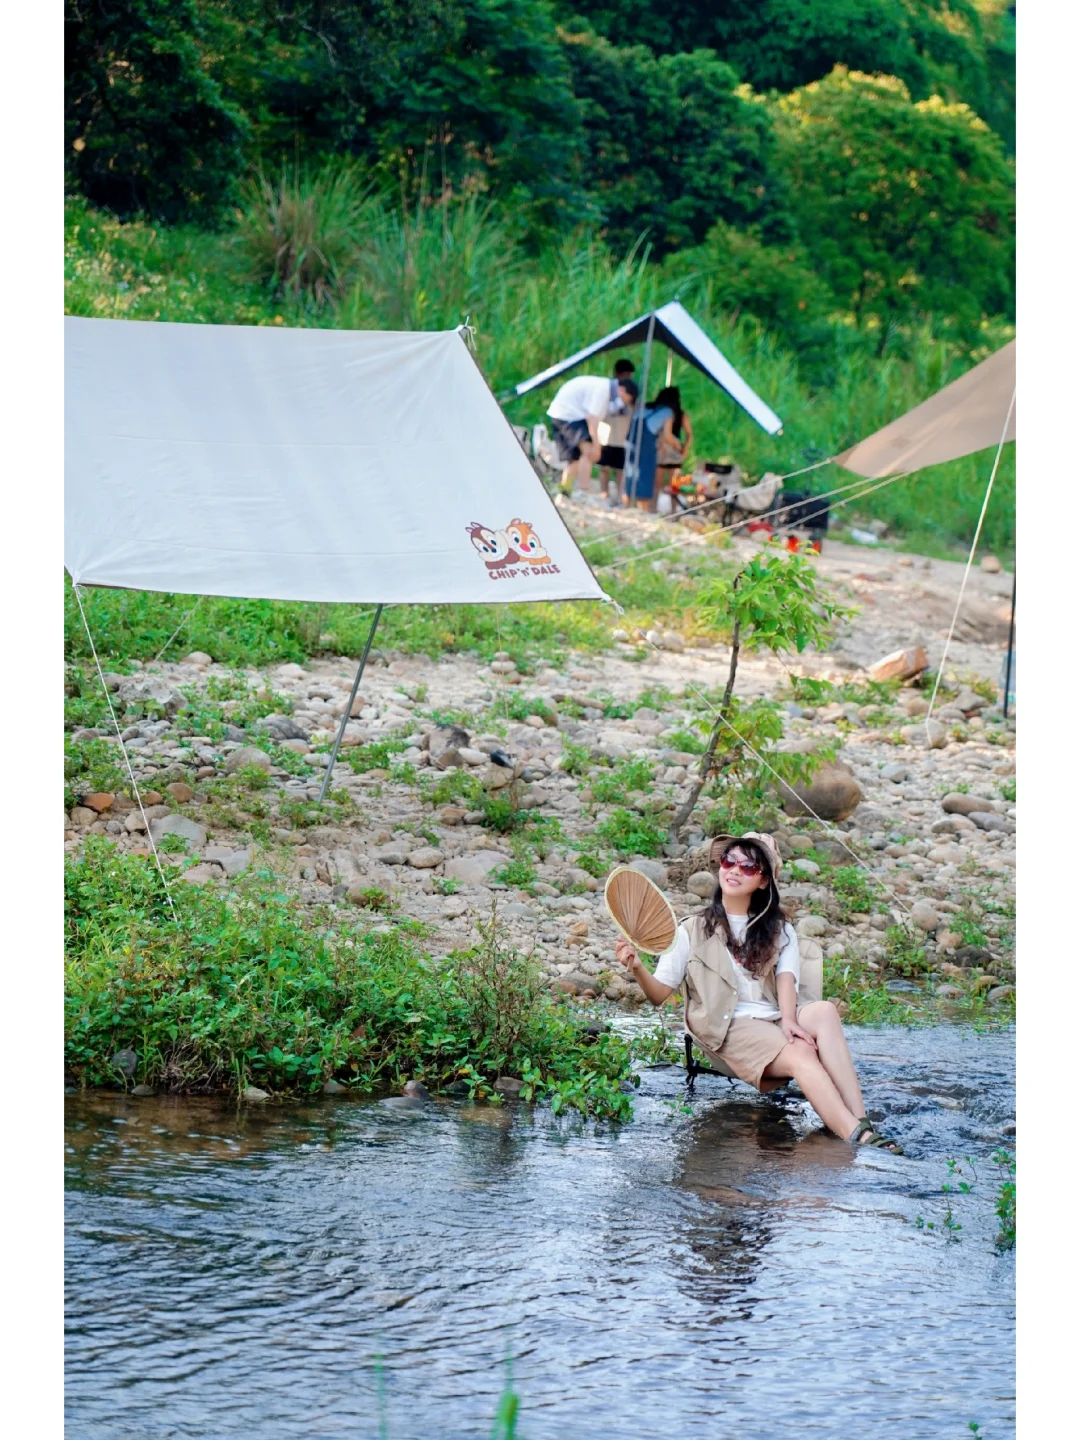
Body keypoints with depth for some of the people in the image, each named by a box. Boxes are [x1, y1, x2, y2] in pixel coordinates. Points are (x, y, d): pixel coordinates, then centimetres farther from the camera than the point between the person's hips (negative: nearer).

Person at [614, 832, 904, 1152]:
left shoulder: (779, 931, 20)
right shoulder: (693, 931, 12)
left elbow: (785, 979, 1)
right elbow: (659, 994, 5)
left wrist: (788, 1020, -21)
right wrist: (637, 969, -18)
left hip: (774, 1021, 3)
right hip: (727, 1031, -3)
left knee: (824, 1010, -32)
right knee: (800, 1053, -34)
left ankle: (860, 1124, -44)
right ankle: (858, 1138, -48)